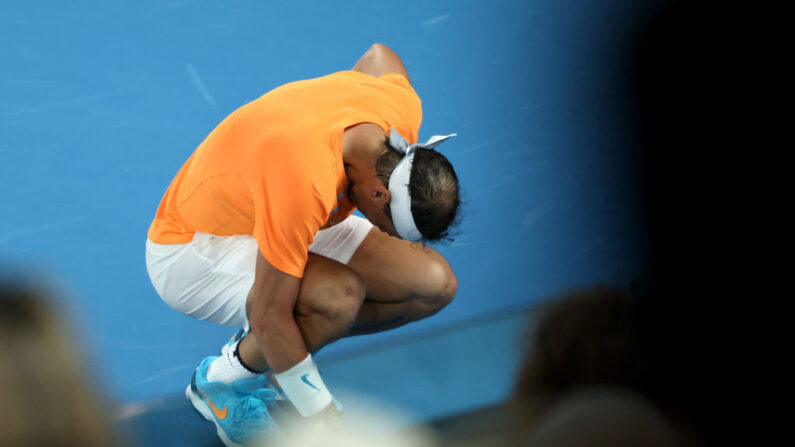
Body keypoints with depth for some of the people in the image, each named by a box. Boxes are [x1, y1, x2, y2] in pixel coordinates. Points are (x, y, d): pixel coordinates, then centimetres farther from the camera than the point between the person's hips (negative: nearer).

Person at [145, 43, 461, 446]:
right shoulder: (307, 181, -42)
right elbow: (271, 316, -34)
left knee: (435, 283, -11)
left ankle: (263, 348, 7)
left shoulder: (403, 105, -19)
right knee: (340, 295, -36)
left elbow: (378, 55, 7)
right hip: (192, 250, -8)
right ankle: (220, 381, -8)